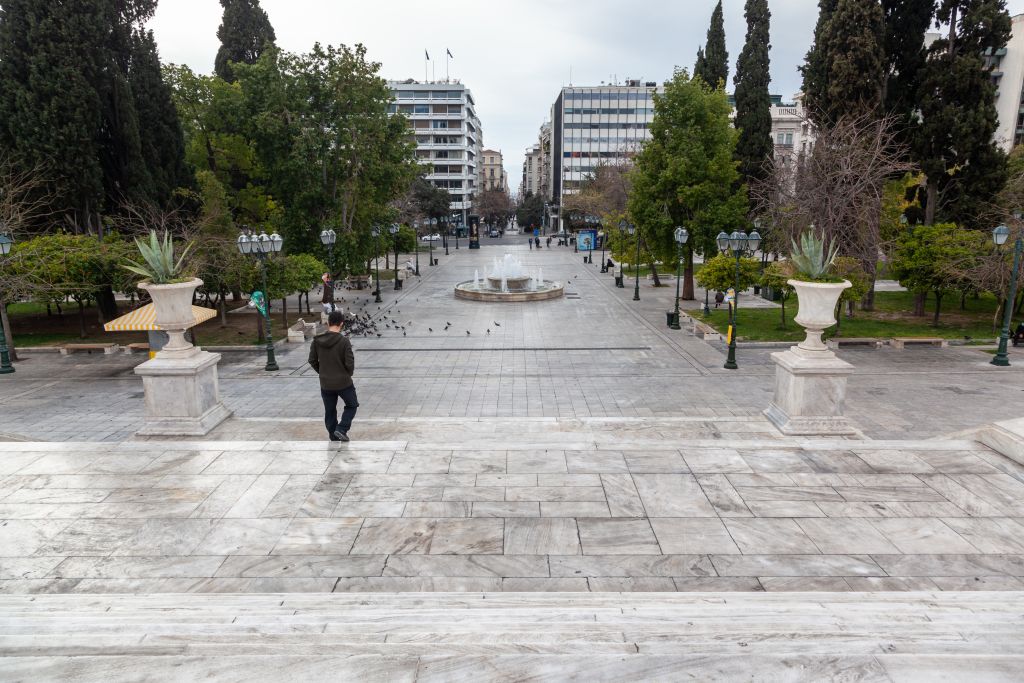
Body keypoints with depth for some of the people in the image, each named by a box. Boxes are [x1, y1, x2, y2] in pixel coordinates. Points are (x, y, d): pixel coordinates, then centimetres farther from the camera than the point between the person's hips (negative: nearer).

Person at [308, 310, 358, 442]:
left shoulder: (317, 340, -5)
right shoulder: (344, 341, -18)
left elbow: (312, 360, 1)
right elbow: (350, 363, -18)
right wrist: (349, 373, 3)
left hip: (326, 384, 4)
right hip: (343, 382, -4)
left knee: (330, 411, 18)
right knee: (352, 405, 17)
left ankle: (333, 436, 25)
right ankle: (341, 429, 4)